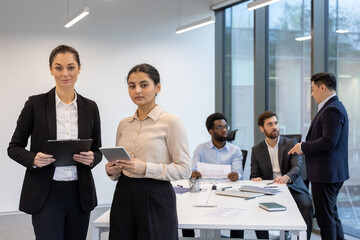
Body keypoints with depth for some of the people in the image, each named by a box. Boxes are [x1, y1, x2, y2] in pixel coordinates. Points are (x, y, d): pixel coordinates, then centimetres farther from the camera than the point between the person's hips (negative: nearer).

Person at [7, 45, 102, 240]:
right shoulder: (35, 104, -3)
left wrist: (91, 158, -11)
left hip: (80, 193, 3)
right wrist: (34, 159, -18)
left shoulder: (90, 107, 6)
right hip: (45, 194, -3)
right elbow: (14, 148, 2)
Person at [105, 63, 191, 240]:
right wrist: (112, 170, -2)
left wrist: (146, 168, -20)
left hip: (155, 197, -5)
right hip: (124, 196, 5)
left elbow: (184, 169, -11)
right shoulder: (124, 124, 11)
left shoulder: (171, 122, -7)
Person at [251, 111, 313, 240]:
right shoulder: (256, 150, 10)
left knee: (306, 205, -30)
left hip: (292, 189, -1)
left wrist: (287, 177, -33)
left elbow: (297, 167, -10)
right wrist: (255, 179, -17)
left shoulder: (291, 143, 4)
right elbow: (254, 175, 9)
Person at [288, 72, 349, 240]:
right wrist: (305, 147, 10)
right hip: (332, 174, 11)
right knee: (332, 214, 19)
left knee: (325, 216, -3)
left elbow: (329, 141, -26)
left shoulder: (332, 109, -18)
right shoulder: (334, 107, 15)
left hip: (326, 174, -11)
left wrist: (303, 147, -14)